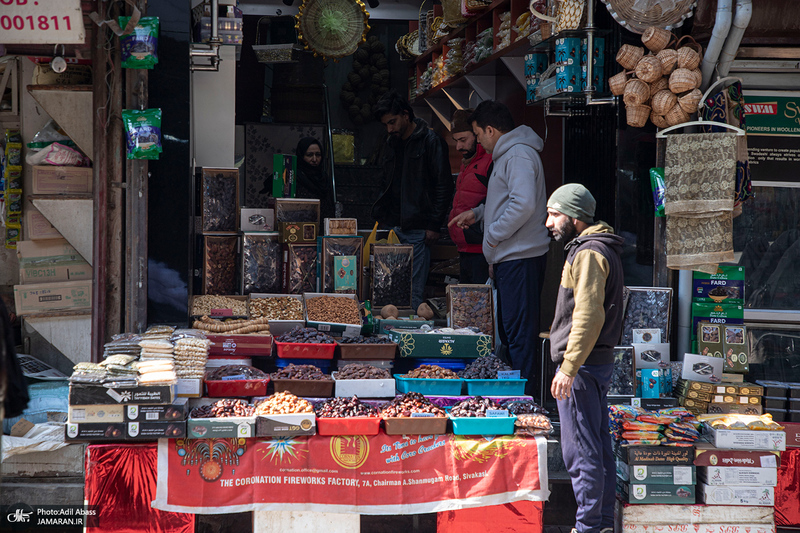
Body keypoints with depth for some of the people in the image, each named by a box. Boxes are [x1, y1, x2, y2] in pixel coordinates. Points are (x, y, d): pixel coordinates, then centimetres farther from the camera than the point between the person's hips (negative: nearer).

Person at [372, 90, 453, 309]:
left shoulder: (431, 141, -6)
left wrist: (434, 225, -12)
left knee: (414, 291, -5)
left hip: (418, 228, -7)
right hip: (394, 225, 7)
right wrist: (381, 216, 14)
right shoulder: (392, 143, 15)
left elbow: (443, 186, -8)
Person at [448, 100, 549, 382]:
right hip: (511, 256, 11)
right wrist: (478, 213, 24)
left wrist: (494, 234, -18)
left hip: (520, 258, -11)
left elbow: (524, 204, -28)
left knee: (519, 332, -8)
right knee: (509, 328, 15)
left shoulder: (518, 155, -15)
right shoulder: (507, 154, 19)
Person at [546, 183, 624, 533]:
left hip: (583, 364, -10)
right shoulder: (600, 249, 18)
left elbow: (589, 315, -23)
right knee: (599, 448, 13)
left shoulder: (588, 253, -14)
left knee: (581, 451, -7)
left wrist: (569, 368, -24)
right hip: (599, 361, 10)